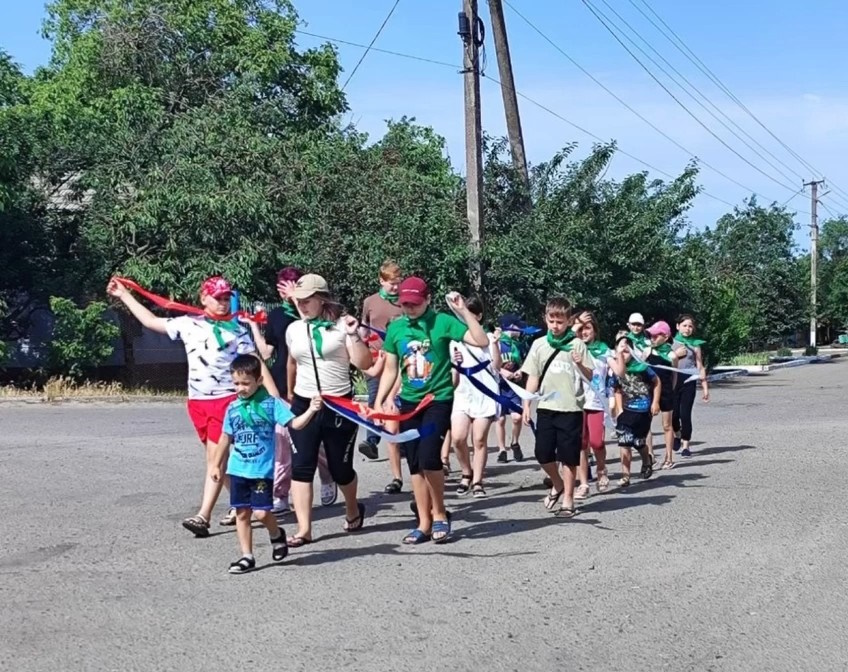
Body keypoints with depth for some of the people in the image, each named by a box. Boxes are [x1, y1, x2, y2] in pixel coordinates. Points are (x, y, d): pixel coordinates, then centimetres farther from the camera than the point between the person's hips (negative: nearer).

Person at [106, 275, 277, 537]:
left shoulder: (237, 329, -2)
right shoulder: (188, 323, 7)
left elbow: (257, 365, -4)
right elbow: (151, 321, 16)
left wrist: (275, 398, -12)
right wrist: (124, 295, 16)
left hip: (226, 399, -5)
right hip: (197, 401, 5)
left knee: (215, 457, -9)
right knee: (219, 458, 11)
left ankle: (203, 517, -13)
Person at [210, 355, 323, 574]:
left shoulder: (271, 403, -6)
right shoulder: (233, 408, 6)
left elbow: (295, 423, -10)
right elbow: (226, 438, 16)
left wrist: (311, 410, -27)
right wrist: (216, 465, 20)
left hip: (263, 470, -4)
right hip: (238, 469, 4)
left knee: (261, 512, -10)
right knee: (242, 513, 7)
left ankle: (277, 535, 22)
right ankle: (247, 556, 16)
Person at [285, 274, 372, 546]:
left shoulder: (341, 326, -6)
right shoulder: (294, 330, 6)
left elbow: (364, 364, -11)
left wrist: (354, 335, -21)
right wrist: (290, 394, 31)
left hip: (340, 406, -3)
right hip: (304, 406, 3)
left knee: (340, 468, 8)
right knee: (301, 467, -7)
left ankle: (353, 509, 38)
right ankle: (304, 529, -4)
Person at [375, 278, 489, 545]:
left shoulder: (442, 322, -7)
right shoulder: (395, 328, 4)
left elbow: (482, 342, -13)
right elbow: (390, 370, 11)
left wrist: (463, 311, -19)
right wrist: (379, 402, 5)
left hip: (438, 399, -4)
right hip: (408, 402, 5)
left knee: (429, 457, -18)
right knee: (414, 464, 6)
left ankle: (439, 515, 3)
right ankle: (424, 523, 16)